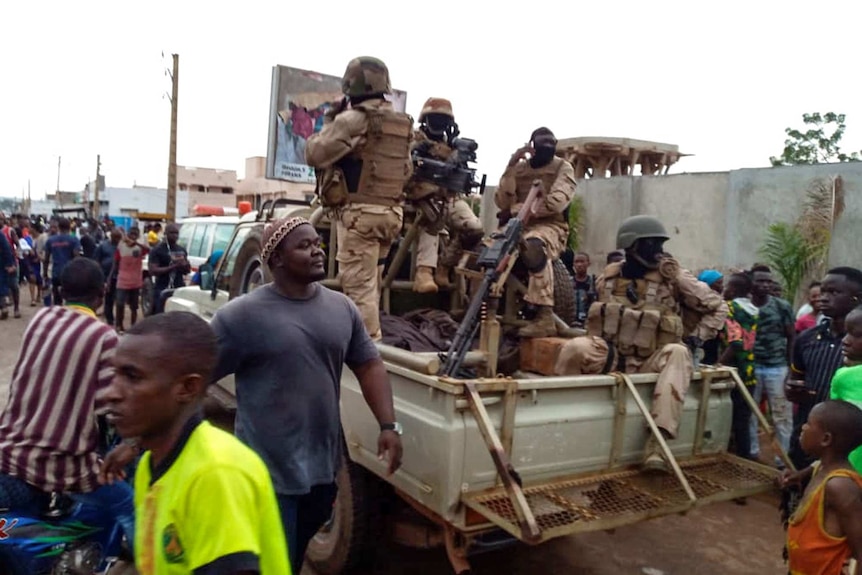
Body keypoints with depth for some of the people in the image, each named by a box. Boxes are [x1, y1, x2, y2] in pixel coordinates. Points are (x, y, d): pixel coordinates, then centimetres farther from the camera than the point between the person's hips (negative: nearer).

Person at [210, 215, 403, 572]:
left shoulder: (343, 308, 2)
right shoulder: (242, 314, -13)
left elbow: (369, 366, 8)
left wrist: (388, 425, -1)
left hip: (323, 464, 5)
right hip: (268, 471, -5)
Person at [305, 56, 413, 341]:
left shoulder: (352, 119, -12)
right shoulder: (402, 124, 13)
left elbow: (314, 154, -7)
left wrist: (329, 122, 6)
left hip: (359, 212, -8)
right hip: (390, 212, 8)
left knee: (359, 286, -5)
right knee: (371, 284, 17)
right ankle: (370, 339, 27)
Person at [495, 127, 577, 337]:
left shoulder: (562, 167, 4)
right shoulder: (520, 168, 13)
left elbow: (556, 202, -14)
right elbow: (501, 202, 0)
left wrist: (515, 210, -14)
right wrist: (511, 166, -8)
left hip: (550, 226, -4)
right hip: (518, 225, 4)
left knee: (533, 245, -39)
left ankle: (545, 316, -42)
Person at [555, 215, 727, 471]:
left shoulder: (674, 277, -4)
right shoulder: (608, 278, 3)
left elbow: (718, 307, 5)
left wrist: (695, 339, -7)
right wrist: (596, 344, 1)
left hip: (651, 361, -1)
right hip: (610, 355, 1)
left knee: (678, 353, -36)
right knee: (574, 348, -29)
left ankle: (657, 442, -40)